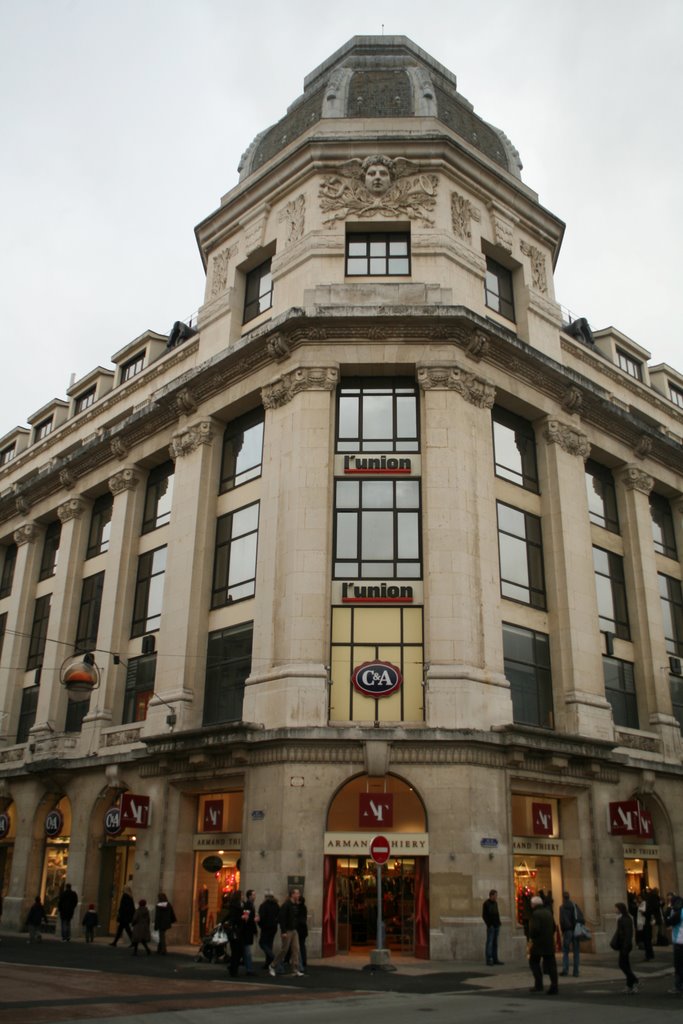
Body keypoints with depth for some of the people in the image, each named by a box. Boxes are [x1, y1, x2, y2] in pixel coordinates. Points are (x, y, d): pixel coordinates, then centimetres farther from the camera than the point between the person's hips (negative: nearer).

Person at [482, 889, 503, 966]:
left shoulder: (495, 903, 15)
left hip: (496, 926, 7)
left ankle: (495, 959, 14)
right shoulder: (486, 903, -7)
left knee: (495, 943, 10)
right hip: (491, 926, -7)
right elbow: (484, 916, -9)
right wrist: (489, 924, -14)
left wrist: (498, 922, 9)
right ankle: (489, 960, -6)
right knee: (490, 943, -7)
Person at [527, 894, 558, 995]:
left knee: (534, 962, 8)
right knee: (551, 964, 7)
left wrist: (531, 937, -5)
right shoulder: (548, 912, 10)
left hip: (539, 943, -7)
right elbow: (553, 927, 16)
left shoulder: (536, 913, -14)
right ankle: (554, 987, 3)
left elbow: (535, 929, -22)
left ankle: (539, 985, 2)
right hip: (549, 943, 7)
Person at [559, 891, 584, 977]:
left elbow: (562, 920, -11)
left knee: (565, 951, 5)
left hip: (567, 931, -4)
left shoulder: (562, 907, -5)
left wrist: (562, 931, -1)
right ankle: (576, 972, 7)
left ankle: (565, 969, -8)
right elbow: (582, 918, 5)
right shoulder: (575, 905, 8)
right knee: (576, 952, 9)